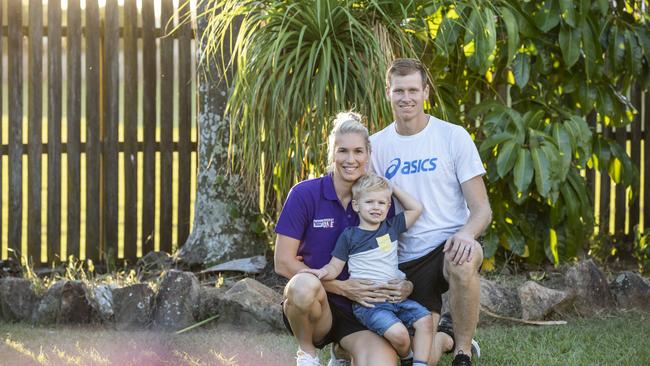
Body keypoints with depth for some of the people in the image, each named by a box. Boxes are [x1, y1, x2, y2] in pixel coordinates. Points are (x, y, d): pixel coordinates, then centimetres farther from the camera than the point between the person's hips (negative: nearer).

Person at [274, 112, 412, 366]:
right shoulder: (304, 194, -7)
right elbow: (283, 262, -9)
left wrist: (405, 286, -12)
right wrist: (341, 287, -16)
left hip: (361, 309, 3)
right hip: (315, 306, -3)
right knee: (304, 286, -39)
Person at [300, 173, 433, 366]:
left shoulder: (391, 227, 14)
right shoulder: (349, 236, 2)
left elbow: (416, 208, 17)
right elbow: (335, 266, 2)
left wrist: (393, 189, 13)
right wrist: (323, 272, -20)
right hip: (368, 303, -5)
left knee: (425, 319, -17)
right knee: (397, 332, -27)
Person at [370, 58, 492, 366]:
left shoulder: (453, 136, -1)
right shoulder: (376, 145, 6)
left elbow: (481, 208, -4)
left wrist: (466, 234, -27)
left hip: (450, 245, -2)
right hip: (405, 260, 2)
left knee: (463, 264, -40)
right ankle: (447, 336, 30)